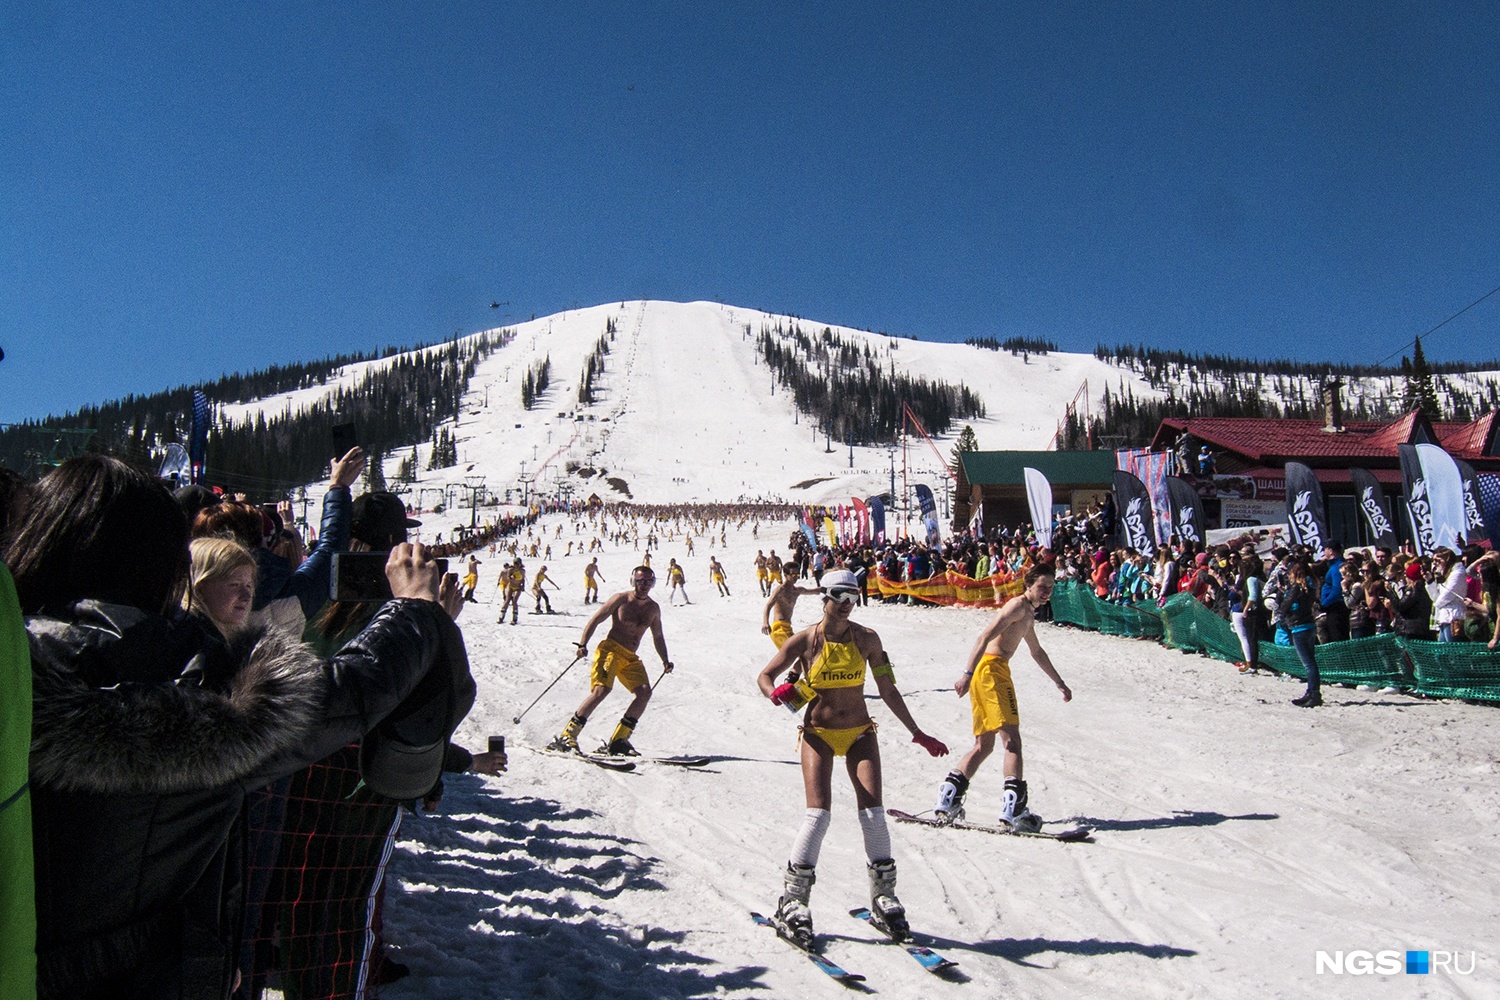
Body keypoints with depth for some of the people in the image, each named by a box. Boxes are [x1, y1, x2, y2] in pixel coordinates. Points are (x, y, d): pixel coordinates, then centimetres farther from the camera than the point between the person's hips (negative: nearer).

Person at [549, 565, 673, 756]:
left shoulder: (653, 608, 13)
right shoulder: (621, 599, -2)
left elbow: (657, 637, 25)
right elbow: (595, 620, -4)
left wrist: (665, 661, 15)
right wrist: (583, 644, -17)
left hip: (631, 658, 6)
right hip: (610, 649, -6)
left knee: (645, 692, -12)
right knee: (601, 690, -24)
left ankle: (617, 740, -5)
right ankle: (567, 736, -19)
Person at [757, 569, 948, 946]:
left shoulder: (867, 638, 0)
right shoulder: (805, 640, -6)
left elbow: (888, 691, 7)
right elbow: (765, 677, 1)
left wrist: (917, 734, 8)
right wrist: (778, 694, -23)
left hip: (860, 733, 2)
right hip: (819, 734, -2)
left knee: (873, 812, -8)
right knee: (818, 814, -13)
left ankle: (883, 900, 8)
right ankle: (792, 900, 2)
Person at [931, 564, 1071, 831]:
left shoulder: (1028, 614, 27)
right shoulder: (1018, 606, -5)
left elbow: (1037, 652, 43)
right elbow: (985, 637, -16)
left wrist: (1060, 684, 50)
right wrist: (968, 674, -25)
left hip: (984, 674, 10)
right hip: (992, 667, -10)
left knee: (984, 745, 11)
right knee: (1011, 738, -13)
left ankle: (948, 799, 9)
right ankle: (1014, 807, -17)